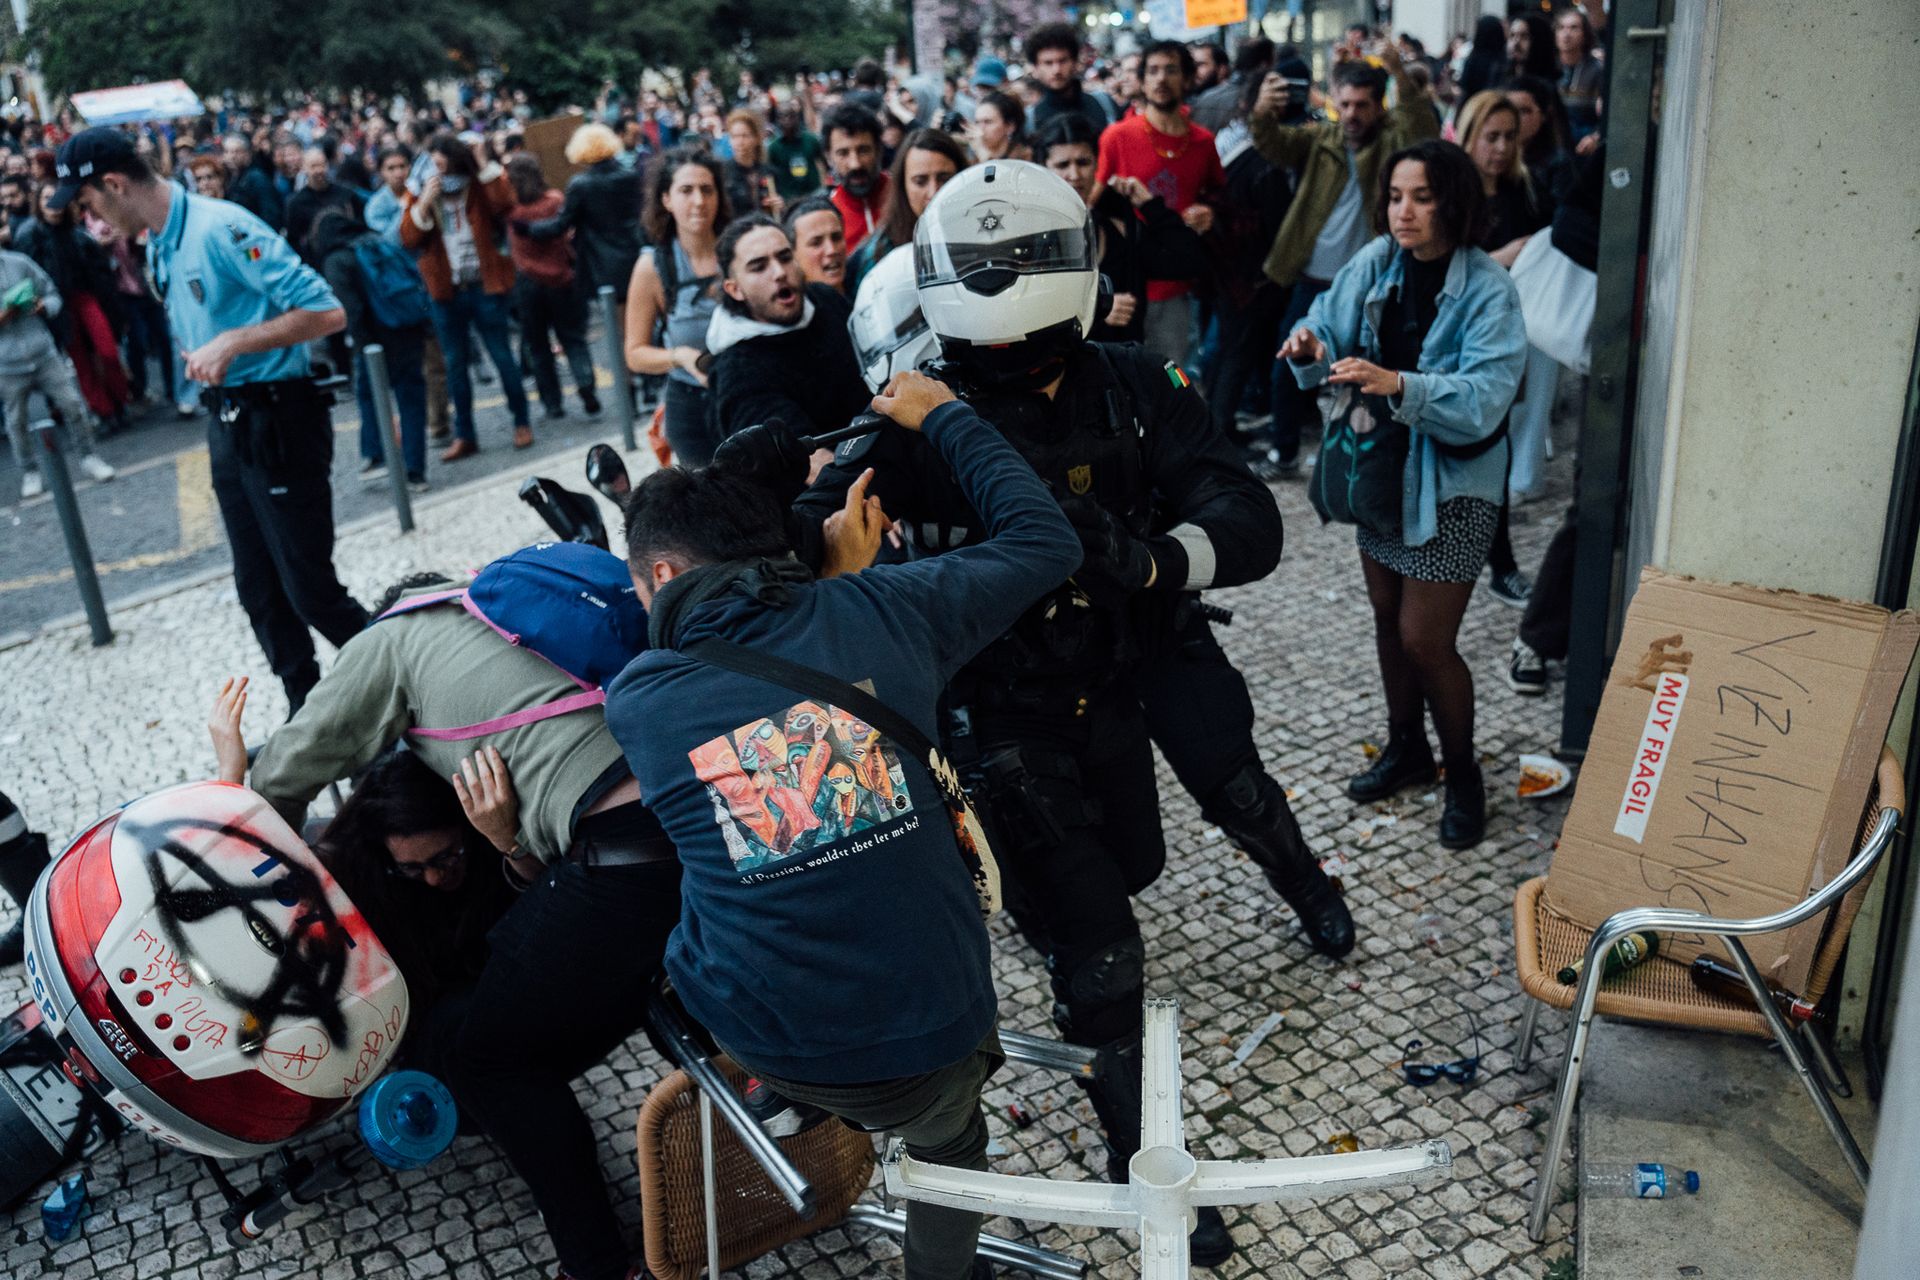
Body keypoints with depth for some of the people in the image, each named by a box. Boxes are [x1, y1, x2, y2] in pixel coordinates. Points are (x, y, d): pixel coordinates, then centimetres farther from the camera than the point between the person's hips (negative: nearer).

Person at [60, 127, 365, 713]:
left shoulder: (221, 229, -18)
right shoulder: (157, 246, 11)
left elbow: (326, 312, -24)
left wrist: (233, 343, -24)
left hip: (278, 422, -9)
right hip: (227, 422, 9)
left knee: (310, 589, -4)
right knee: (259, 590, 12)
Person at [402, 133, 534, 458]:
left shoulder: (478, 186, -1)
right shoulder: (420, 193, 5)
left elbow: (504, 203, -22)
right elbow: (408, 237, -7)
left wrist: (484, 165, -23)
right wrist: (424, 202, -19)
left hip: (484, 287, -3)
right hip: (445, 291, 3)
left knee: (502, 356, 2)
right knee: (454, 364, 8)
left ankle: (522, 423, 17)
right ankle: (464, 435, 15)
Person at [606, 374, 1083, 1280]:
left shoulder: (632, 700, -4)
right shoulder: (875, 609, -6)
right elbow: (1044, 542, 7)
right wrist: (944, 418, 17)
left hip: (759, 1035, 0)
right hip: (937, 1037, 1)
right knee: (948, 1136, 37)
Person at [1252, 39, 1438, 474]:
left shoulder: (1391, 137, -2)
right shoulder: (1320, 136, 5)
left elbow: (1424, 131, -23)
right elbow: (1275, 145, -11)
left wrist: (1399, 76, -39)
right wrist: (1262, 113, -35)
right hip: (1312, 279, 3)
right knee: (1288, 368, 9)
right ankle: (1284, 452, 24)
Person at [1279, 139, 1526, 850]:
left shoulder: (1487, 290, -19)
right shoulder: (1375, 265, -3)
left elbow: (1484, 398, -27)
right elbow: (1331, 326, 1)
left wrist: (1398, 384, -41)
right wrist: (1312, 345, -23)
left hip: (1452, 480, -6)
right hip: (1381, 466, 6)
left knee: (1425, 641, -3)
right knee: (1388, 620, 18)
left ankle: (1462, 773, 21)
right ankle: (1406, 749, 39)